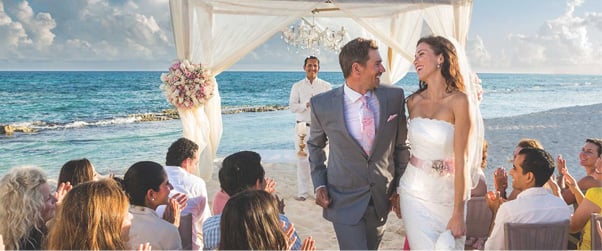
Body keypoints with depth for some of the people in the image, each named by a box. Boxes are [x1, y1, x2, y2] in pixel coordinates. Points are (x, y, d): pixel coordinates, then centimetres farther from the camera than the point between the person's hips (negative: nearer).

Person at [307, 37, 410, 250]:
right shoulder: (322, 104, -13)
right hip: (344, 200, -3)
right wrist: (319, 184, -1)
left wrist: (400, 186, 6)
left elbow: (401, 144, 5)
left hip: (382, 198, 3)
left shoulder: (394, 96, -7)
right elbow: (315, 145, 6)